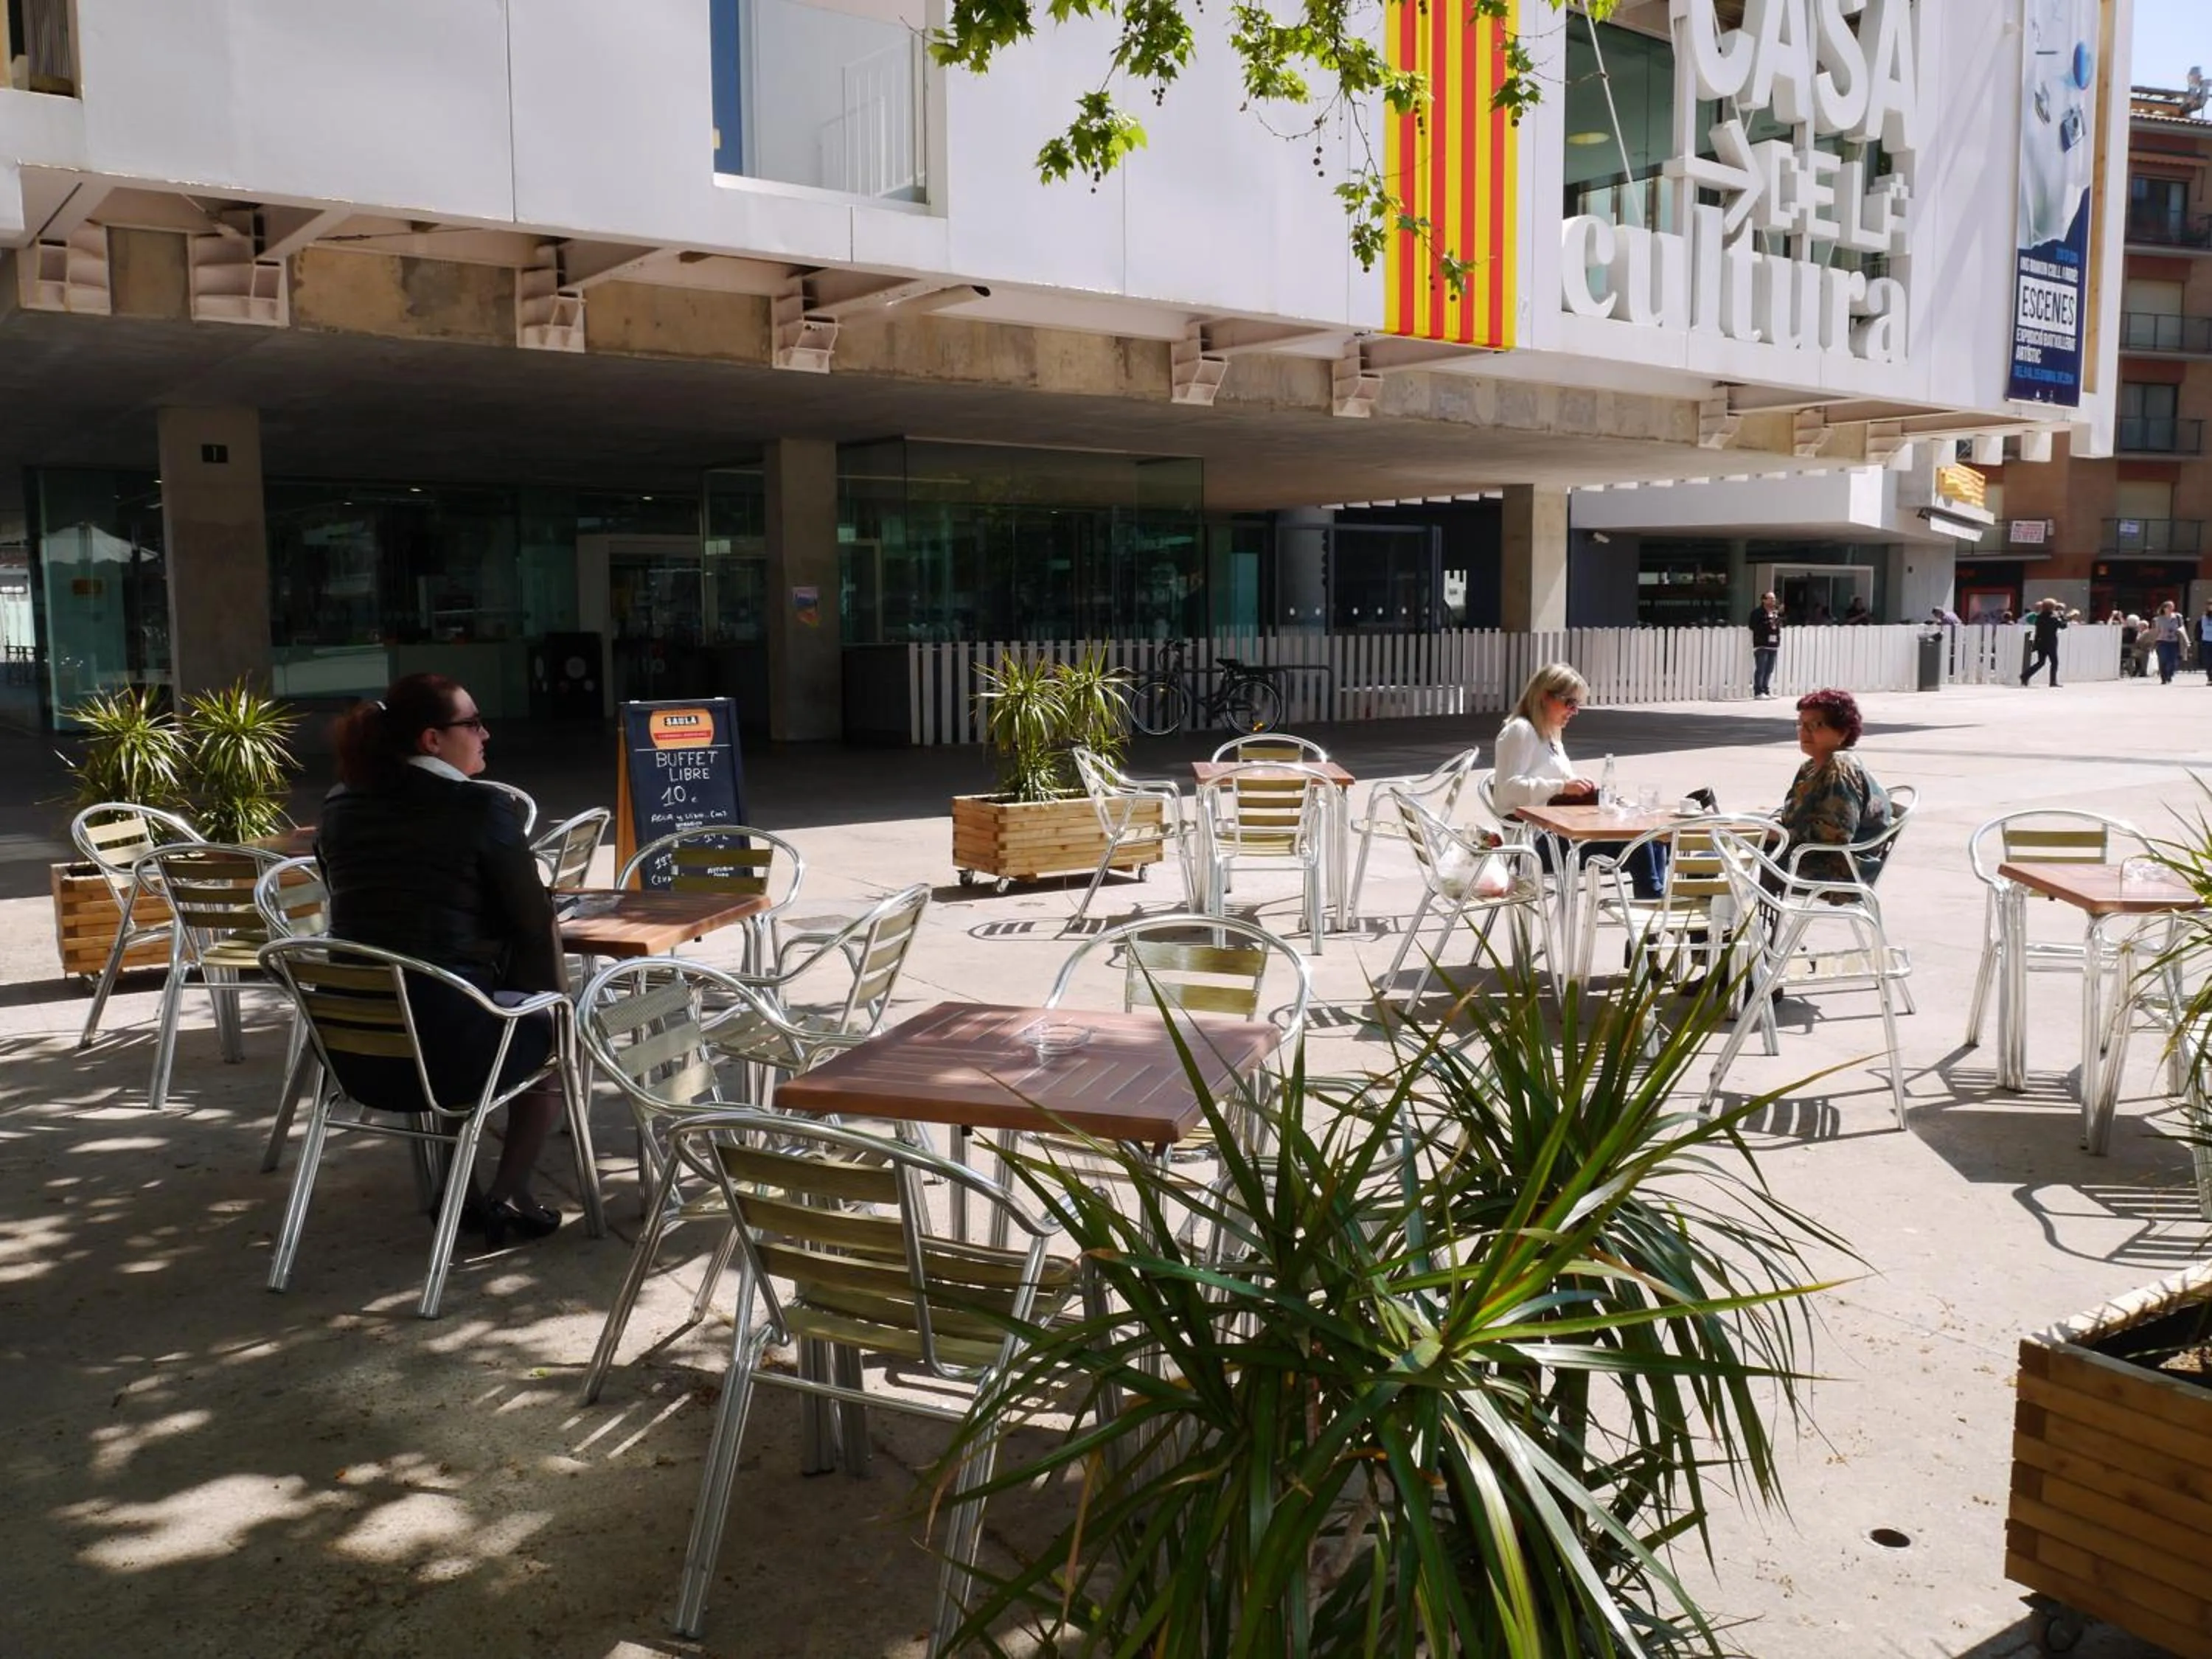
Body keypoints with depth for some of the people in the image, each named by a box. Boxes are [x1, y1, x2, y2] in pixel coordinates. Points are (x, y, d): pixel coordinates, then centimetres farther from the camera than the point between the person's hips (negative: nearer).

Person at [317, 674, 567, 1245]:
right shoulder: (482, 807, -9)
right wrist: (550, 1004, 15)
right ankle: (506, 1196, 20)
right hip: (446, 1046, -6)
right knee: (553, 1029, 23)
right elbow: (535, 926, -5)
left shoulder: (338, 809, 9)